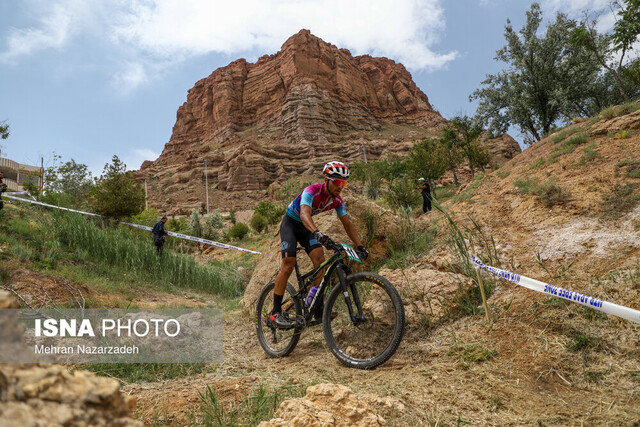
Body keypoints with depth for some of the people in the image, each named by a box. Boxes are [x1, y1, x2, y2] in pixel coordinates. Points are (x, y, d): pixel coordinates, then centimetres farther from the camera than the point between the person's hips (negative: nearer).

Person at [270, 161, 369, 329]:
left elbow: (347, 223, -5)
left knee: (320, 259, -14)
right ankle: (275, 313, -9)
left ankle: (317, 308, -6)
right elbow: (304, 214, -47)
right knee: (288, 265, -16)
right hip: (291, 222, -6)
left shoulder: (337, 200, -11)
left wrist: (360, 246, -11)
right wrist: (317, 233, -65)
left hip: (307, 226, 6)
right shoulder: (311, 191, -31)